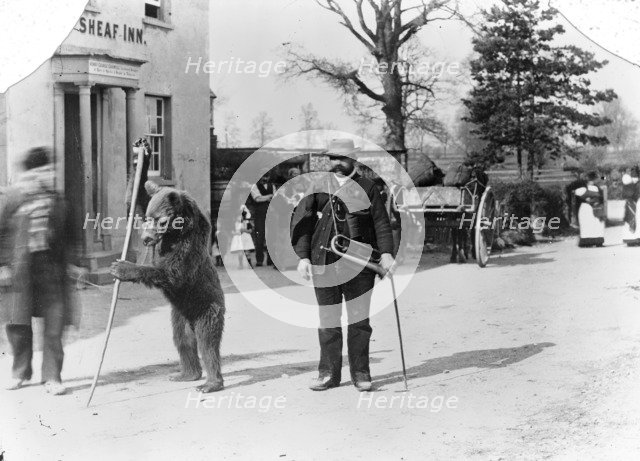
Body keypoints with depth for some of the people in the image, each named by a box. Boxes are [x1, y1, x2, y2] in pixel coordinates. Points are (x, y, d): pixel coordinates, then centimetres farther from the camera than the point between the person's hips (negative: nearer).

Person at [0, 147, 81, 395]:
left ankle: (52, 377, 5)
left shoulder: (57, 202, 7)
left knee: (54, 324, -2)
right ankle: (21, 372, 25)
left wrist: (72, 261, 9)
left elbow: (69, 234, 14)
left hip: (53, 271, 1)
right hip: (23, 270, -1)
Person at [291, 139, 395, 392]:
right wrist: (303, 257, -3)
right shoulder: (318, 188, 9)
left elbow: (381, 222, 6)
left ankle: (360, 372, 11)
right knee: (328, 321, 5)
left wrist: (386, 252, -6)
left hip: (359, 263, -1)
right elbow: (301, 223, 6)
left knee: (359, 320, 1)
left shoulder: (367, 188, 7)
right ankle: (329, 373, 15)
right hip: (324, 264, 1)